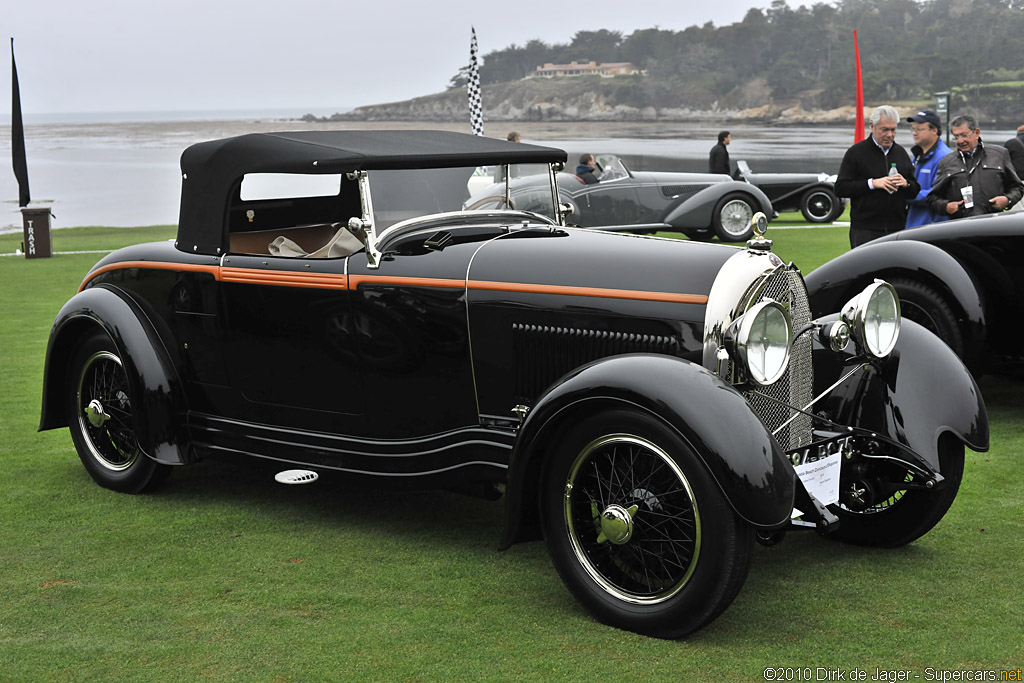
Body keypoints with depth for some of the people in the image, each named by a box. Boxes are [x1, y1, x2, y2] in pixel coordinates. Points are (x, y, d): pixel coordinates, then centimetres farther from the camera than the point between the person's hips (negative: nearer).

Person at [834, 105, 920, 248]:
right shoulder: (855, 152, 1)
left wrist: (906, 184, -5)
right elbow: (840, 188, -7)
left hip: (897, 230, 4)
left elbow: (915, 191, 19)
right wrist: (872, 183, -15)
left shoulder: (901, 153, 16)